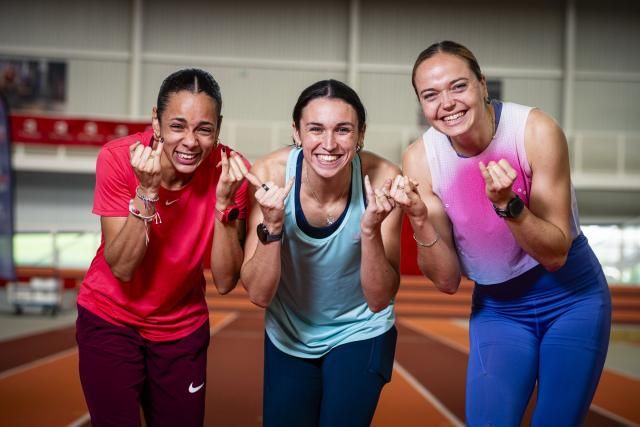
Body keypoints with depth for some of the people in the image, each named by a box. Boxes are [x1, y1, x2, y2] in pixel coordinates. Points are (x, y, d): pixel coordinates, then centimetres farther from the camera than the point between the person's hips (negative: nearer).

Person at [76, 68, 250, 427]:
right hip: (110, 321, -1)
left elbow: (225, 282, -18)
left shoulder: (231, 171, -18)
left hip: (183, 328, 2)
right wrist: (146, 190, -32)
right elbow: (122, 268, -21)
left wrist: (224, 201, -30)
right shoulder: (118, 157, -21)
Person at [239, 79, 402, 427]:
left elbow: (379, 300, -22)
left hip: (360, 333, -1)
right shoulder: (270, 174, -24)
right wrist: (271, 224, -37)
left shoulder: (381, 180, -26)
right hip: (289, 335, 1)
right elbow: (258, 294, -22)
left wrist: (371, 229, -38)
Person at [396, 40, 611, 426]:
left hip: (571, 297, -1)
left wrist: (507, 203, -34)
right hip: (497, 309, 2)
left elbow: (555, 254, -18)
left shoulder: (536, 131, -22)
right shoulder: (420, 160, -15)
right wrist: (420, 220, -29)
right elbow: (447, 281, -12)